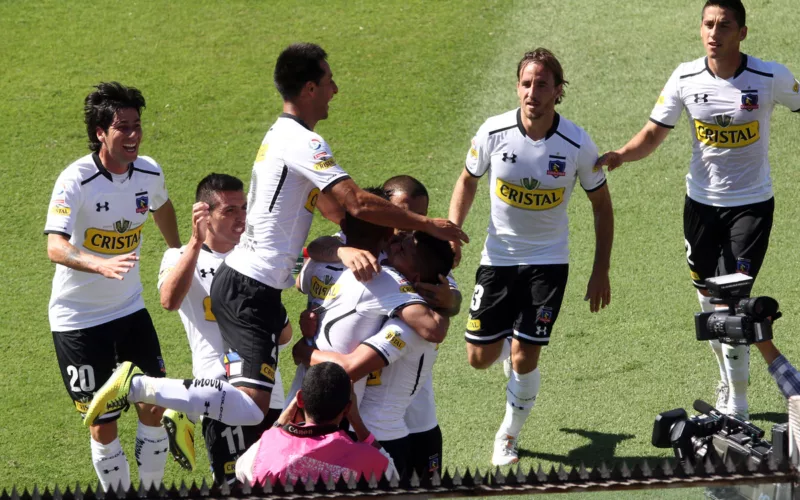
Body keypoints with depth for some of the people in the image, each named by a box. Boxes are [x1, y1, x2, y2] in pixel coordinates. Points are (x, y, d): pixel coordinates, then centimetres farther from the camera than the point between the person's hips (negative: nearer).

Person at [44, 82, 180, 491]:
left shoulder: (148, 172, -5)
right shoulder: (76, 181, -23)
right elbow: (55, 247, -36)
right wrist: (101, 265, -53)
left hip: (130, 308, 5)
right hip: (78, 318, -5)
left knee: (155, 407, 2)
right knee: (102, 426, -1)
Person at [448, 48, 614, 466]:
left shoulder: (577, 144, -15)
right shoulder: (493, 132, -13)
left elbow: (601, 204, 0)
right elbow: (468, 180, 7)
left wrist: (601, 271, -1)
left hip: (547, 262, -2)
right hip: (497, 256, 2)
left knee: (524, 360, -9)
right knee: (480, 358, 2)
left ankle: (508, 436, 18)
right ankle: (507, 339, 40)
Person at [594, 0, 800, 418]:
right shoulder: (686, 78, -7)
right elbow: (654, 133, -2)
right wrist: (622, 155, -21)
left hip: (751, 206, -3)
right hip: (701, 203, 3)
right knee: (709, 303, 12)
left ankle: (737, 407, -4)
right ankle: (729, 384, 36)